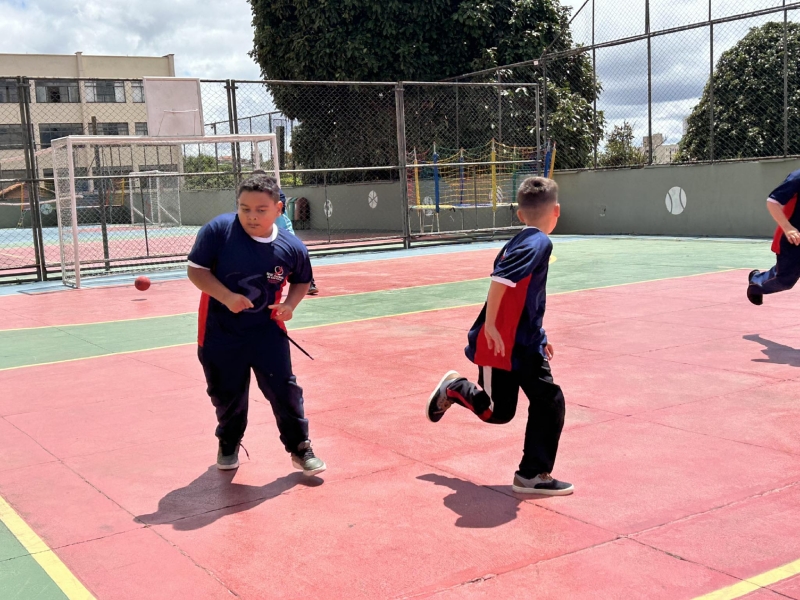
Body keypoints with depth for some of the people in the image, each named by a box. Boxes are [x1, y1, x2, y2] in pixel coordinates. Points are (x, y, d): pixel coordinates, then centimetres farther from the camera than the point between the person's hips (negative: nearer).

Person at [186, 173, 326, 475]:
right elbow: (196, 270, -13)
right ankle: (229, 444, 39)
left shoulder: (291, 247, -11)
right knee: (226, 393, 12)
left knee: (284, 390, -3)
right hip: (220, 331, 0)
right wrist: (226, 297, -26)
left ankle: (300, 448, 14)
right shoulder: (218, 230, -17)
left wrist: (290, 304, -12)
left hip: (267, 329, 1)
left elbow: (301, 281, 8)